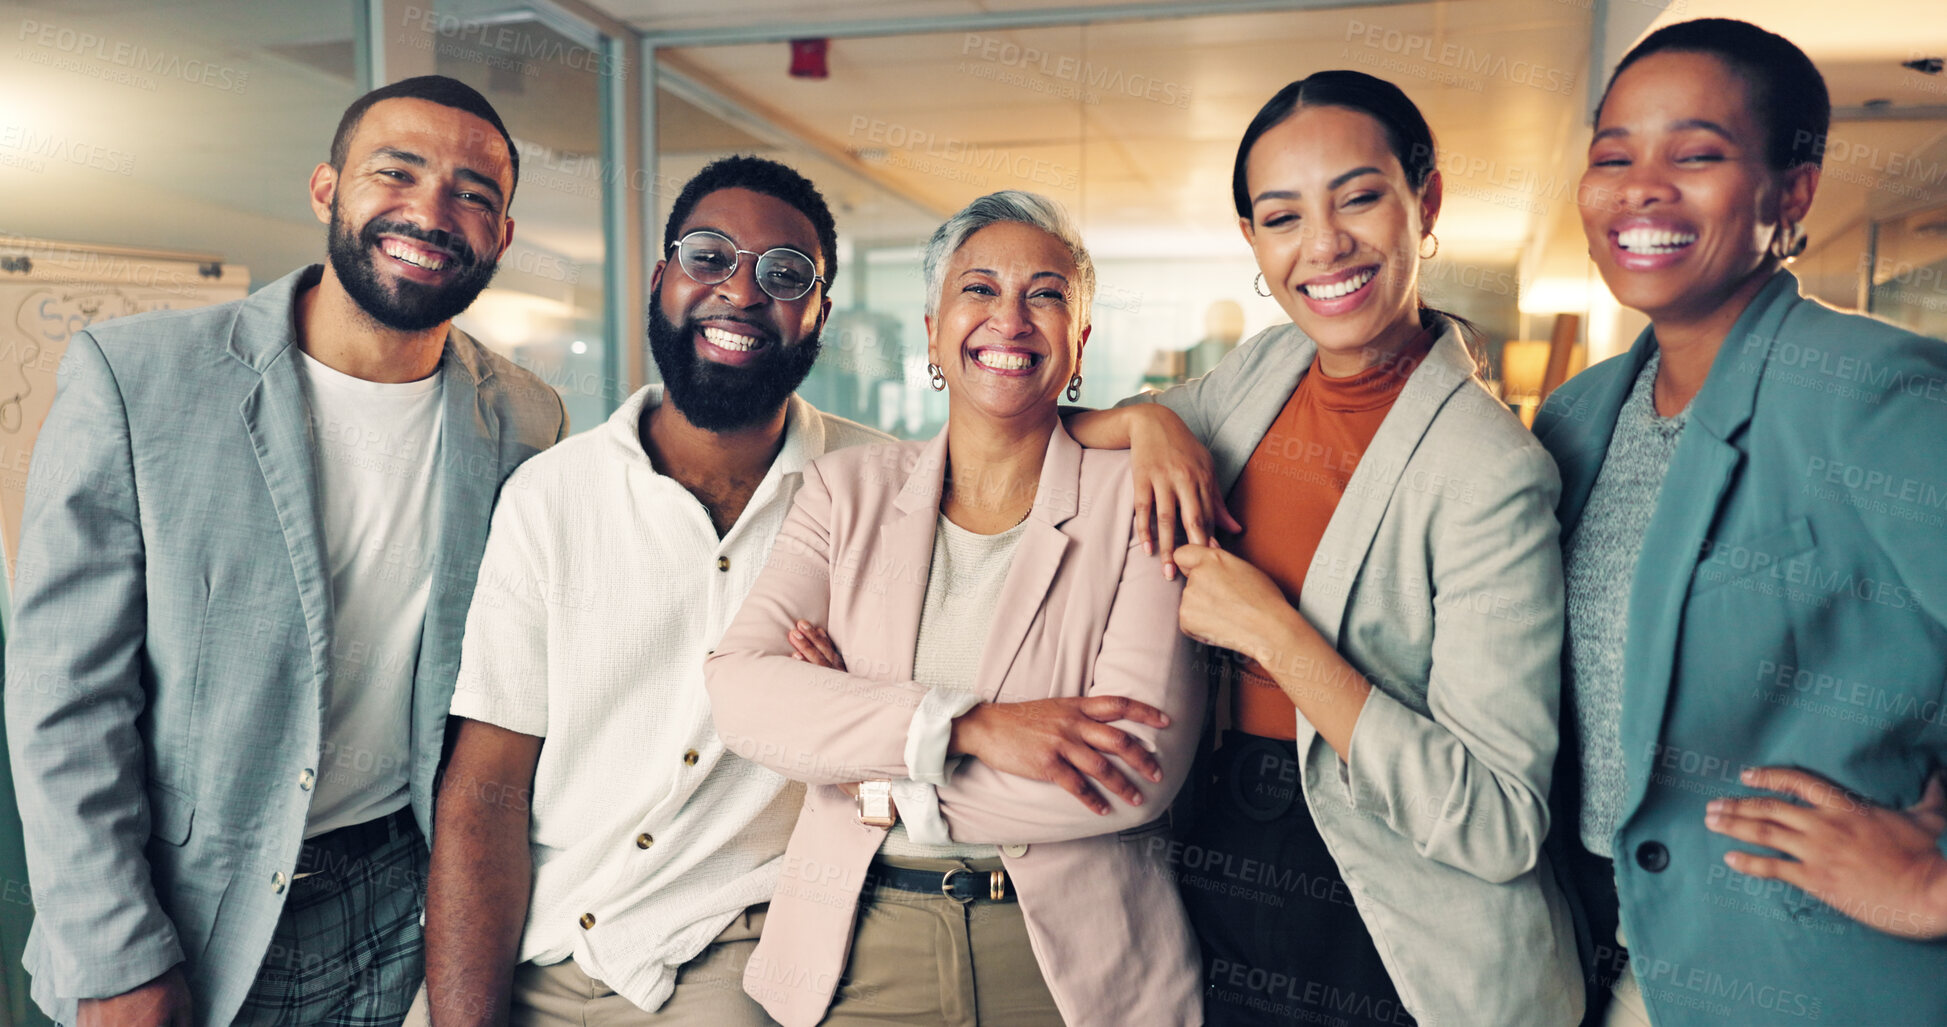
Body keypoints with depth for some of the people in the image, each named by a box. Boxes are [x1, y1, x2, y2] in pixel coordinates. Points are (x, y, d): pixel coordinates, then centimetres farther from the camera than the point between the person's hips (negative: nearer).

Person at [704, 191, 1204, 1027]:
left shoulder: (1137, 500, -6)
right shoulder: (848, 488, 2)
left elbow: (1141, 770, -16)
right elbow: (739, 686, -12)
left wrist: (885, 786, -13)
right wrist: (965, 724, -25)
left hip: (1073, 953, -1)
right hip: (857, 954, 2)